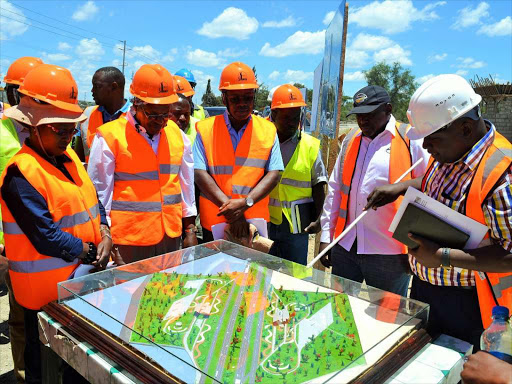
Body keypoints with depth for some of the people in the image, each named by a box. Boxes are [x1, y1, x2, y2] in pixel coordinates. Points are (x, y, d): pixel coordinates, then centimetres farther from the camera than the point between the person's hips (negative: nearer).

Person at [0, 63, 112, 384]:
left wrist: (105, 235, -6)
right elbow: (46, 237, -24)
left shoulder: (68, 156, 5)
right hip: (49, 288, -7)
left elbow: (93, 200, 10)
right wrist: (90, 253, -14)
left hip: (84, 277, 8)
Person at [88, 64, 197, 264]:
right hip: (128, 241, -4)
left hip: (171, 237, 5)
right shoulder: (109, 137, -8)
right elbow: (99, 193, -5)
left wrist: (190, 230, 12)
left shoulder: (177, 135, 6)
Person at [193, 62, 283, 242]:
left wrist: (245, 203, -18)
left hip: (255, 221, 1)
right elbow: (200, 173, -9)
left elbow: (274, 174, -4)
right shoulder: (206, 129, -1)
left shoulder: (268, 130, 3)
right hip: (214, 222, 0)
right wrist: (231, 210, -17)